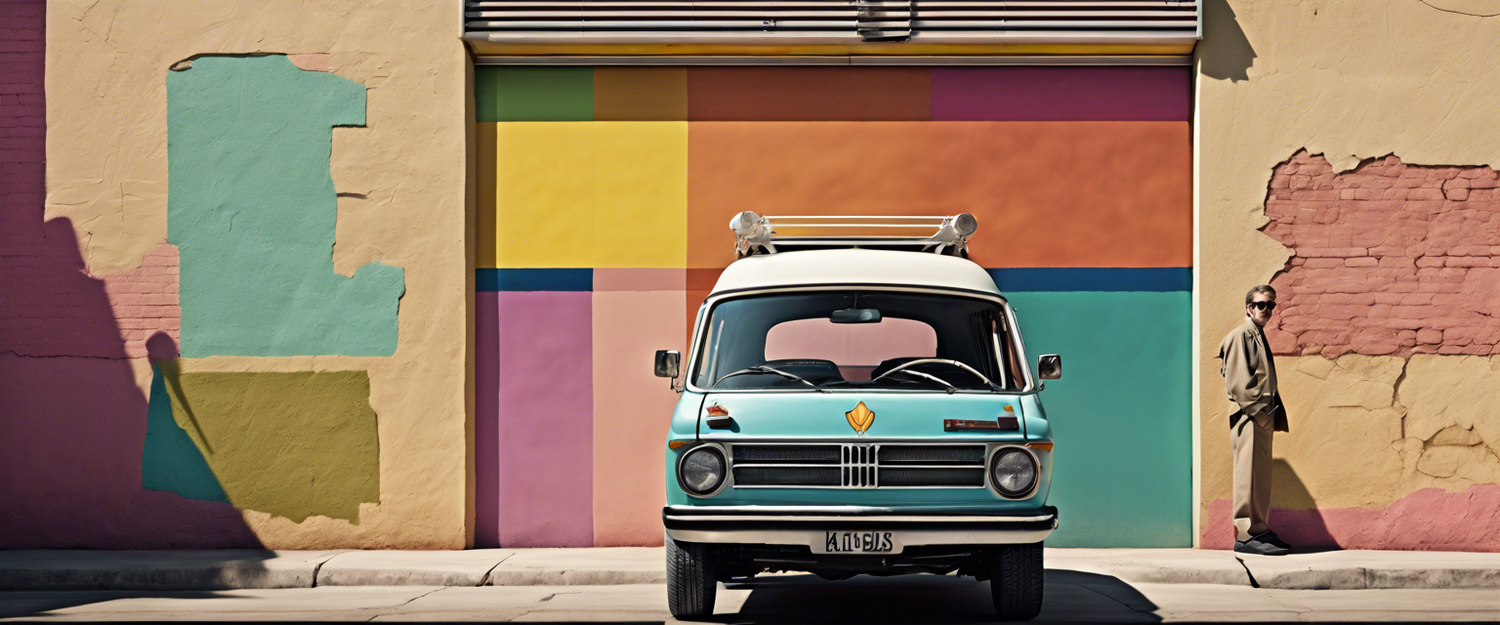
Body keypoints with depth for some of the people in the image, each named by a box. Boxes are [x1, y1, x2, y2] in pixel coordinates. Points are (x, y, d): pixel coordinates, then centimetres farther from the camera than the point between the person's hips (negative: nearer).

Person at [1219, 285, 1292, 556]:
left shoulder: (1259, 336, 21)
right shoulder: (1240, 335, -7)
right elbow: (1238, 380, -15)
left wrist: (1274, 414, 13)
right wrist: (1260, 411, -18)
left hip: (1262, 417, 10)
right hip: (1248, 416, -9)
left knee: (1261, 475, 10)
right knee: (1250, 475, -10)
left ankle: (1259, 530, 14)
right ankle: (1246, 534, -11)